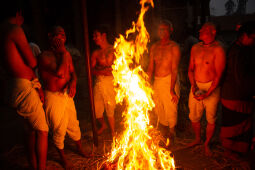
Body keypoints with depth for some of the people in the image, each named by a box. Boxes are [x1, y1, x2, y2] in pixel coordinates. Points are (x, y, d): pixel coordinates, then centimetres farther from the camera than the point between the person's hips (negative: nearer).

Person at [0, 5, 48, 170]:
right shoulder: (15, 29, -12)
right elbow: (33, 63, -12)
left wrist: (36, 85, 12)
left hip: (15, 86, 9)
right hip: (24, 88, -9)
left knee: (32, 130, 19)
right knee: (42, 130, 3)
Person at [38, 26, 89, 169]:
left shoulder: (66, 54, 5)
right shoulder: (45, 56, -16)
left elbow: (72, 72, 12)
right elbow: (60, 73, -29)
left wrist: (73, 83, -10)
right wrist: (63, 53, -19)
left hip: (68, 95, 6)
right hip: (54, 97, -5)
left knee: (74, 125, 19)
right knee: (59, 130, 9)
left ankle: (80, 148, 43)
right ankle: (63, 158, 32)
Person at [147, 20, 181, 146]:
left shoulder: (174, 47, -9)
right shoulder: (154, 47, 9)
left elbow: (174, 69, -15)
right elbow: (150, 68, 10)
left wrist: (172, 89, -20)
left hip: (169, 80, -5)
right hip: (157, 82, 6)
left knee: (170, 110, 4)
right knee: (158, 110, 15)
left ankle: (172, 135, 29)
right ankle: (165, 133, 38)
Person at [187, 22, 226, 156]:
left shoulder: (218, 50, -12)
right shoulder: (195, 48, 6)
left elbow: (219, 75, -14)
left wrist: (207, 93, -18)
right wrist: (194, 86, -7)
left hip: (211, 88, -5)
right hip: (196, 86, 5)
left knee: (211, 119, 9)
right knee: (193, 117, 14)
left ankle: (207, 144, 33)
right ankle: (197, 139, 40)